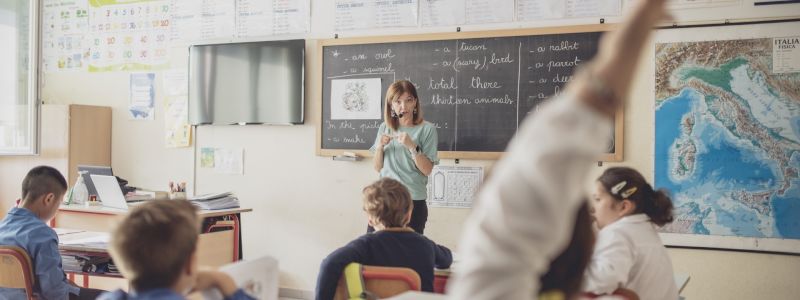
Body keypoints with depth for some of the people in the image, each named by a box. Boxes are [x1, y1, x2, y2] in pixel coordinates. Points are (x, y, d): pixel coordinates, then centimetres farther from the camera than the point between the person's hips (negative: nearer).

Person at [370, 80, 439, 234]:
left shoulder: (427, 129, -5)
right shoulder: (385, 127, 8)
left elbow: (427, 170, -8)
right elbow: (378, 168, 11)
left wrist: (412, 146, -20)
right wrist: (379, 147, -6)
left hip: (413, 201, -3)